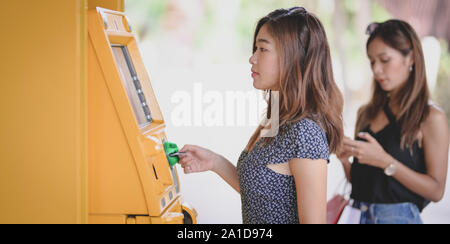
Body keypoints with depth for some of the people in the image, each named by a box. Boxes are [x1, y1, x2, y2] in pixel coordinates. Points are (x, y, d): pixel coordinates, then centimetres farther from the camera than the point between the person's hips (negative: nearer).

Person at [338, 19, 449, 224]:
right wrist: (345, 160, -6)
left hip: (398, 216, -4)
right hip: (358, 214, 5)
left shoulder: (432, 118, -8)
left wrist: (384, 161, -19)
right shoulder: (366, 113, 7)